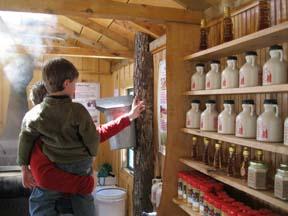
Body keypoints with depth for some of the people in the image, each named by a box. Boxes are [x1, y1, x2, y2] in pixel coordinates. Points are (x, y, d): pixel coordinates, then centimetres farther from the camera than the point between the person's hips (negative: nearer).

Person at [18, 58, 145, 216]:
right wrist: (90, 156, 10)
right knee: (84, 201, 22)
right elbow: (93, 138, -11)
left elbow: (25, 142, -1)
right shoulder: (78, 111, -17)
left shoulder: (33, 115, -9)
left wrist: (25, 170, 11)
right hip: (81, 168, 0)